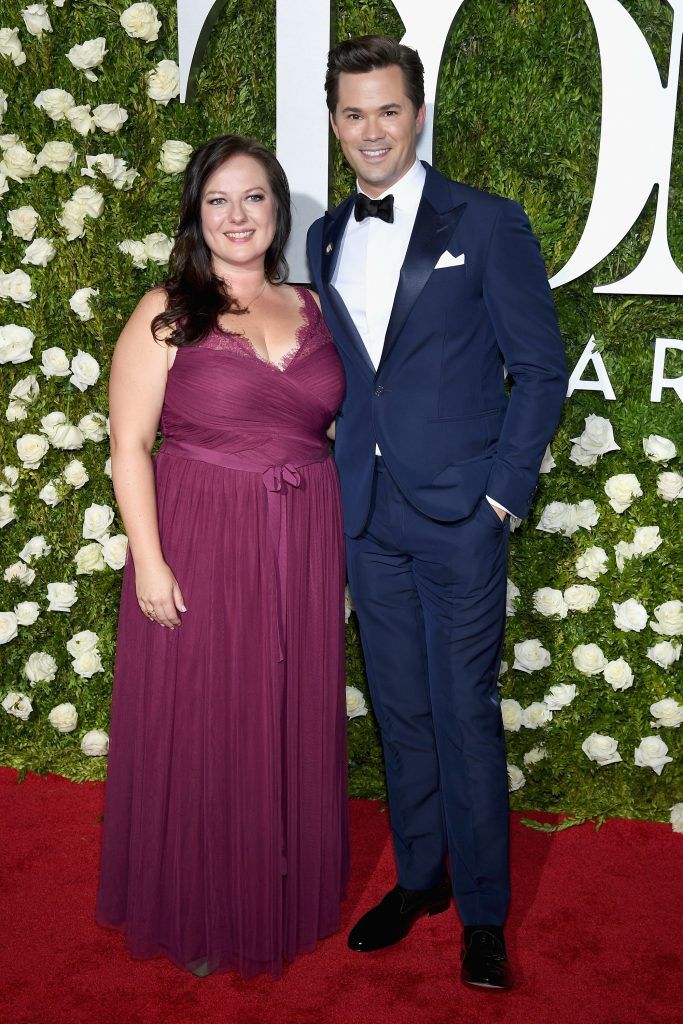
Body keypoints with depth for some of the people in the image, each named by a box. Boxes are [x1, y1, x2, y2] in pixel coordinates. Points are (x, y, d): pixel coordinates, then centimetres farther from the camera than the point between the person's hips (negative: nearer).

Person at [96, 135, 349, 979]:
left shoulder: (312, 309, 8)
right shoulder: (167, 313, -4)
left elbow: (334, 427, 12)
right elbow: (129, 443, -7)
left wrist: (344, 549, 7)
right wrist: (150, 560, -14)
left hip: (303, 554, 4)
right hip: (199, 547, -3)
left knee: (291, 727, 14)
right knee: (199, 728, 8)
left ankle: (289, 895, 36)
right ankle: (197, 915, 29)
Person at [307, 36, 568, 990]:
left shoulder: (488, 224, -3)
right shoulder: (325, 238, 11)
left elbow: (541, 369, -4)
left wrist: (502, 493, -10)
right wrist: (337, 481, 7)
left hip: (460, 516, -4)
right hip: (367, 517, 5)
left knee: (466, 715, 3)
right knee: (401, 713, 14)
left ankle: (483, 912, 21)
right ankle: (419, 878, 32)